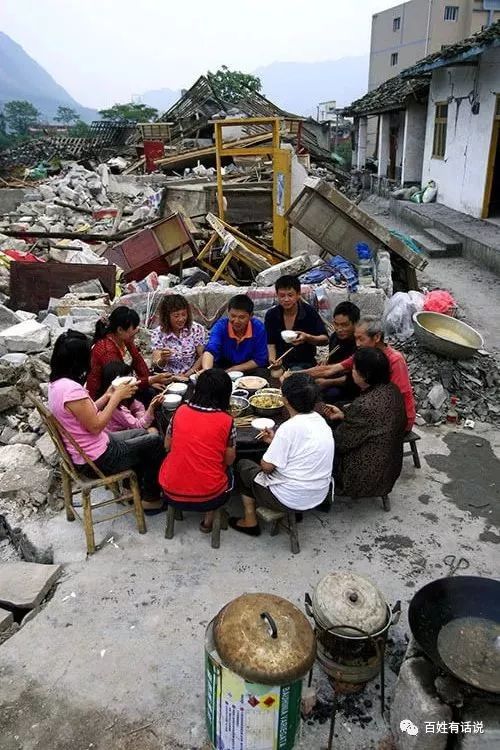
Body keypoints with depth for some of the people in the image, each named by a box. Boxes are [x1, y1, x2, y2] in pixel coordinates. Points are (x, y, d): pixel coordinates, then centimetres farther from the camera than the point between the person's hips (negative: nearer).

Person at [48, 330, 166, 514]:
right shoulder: (72, 389, -30)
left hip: (79, 453, 10)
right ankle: (150, 499, 19)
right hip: (96, 461, -10)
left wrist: (108, 395, 0)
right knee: (156, 442, 3)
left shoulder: (56, 383, 0)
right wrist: (116, 397, -17)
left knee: (141, 434, 23)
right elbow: (95, 426, -24)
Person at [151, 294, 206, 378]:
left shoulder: (197, 329, -4)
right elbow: (157, 364, -10)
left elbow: (202, 357, -1)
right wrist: (163, 360, -32)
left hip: (191, 376, 0)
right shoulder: (158, 333, -5)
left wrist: (187, 374, -12)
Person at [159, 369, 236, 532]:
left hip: (171, 491, 3)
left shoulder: (180, 411, -3)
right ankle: (208, 519, 16)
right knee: (227, 474, 28)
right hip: (208, 496, -3)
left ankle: (178, 507, 22)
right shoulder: (226, 421, -11)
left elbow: (167, 447, 9)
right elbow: (229, 461, -2)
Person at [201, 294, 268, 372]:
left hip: (248, 371, 4)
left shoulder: (258, 328, -16)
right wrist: (206, 370, -54)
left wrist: (232, 370, -17)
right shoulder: (220, 326, -17)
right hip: (222, 368, -4)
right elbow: (210, 351, -33)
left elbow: (259, 360, -12)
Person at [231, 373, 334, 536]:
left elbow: (266, 466, -17)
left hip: (290, 500, -7)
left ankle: (250, 521, 20)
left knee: (243, 465, 14)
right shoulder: (320, 420, -1)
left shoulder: (290, 427, -25)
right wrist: (275, 442, 10)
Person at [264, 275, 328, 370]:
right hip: (280, 362, 1)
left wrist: (307, 338, -28)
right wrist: (272, 359, -18)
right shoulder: (271, 315, -1)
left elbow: (325, 339, -8)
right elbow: (270, 343, 3)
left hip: (304, 363, -1)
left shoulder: (309, 312, -9)